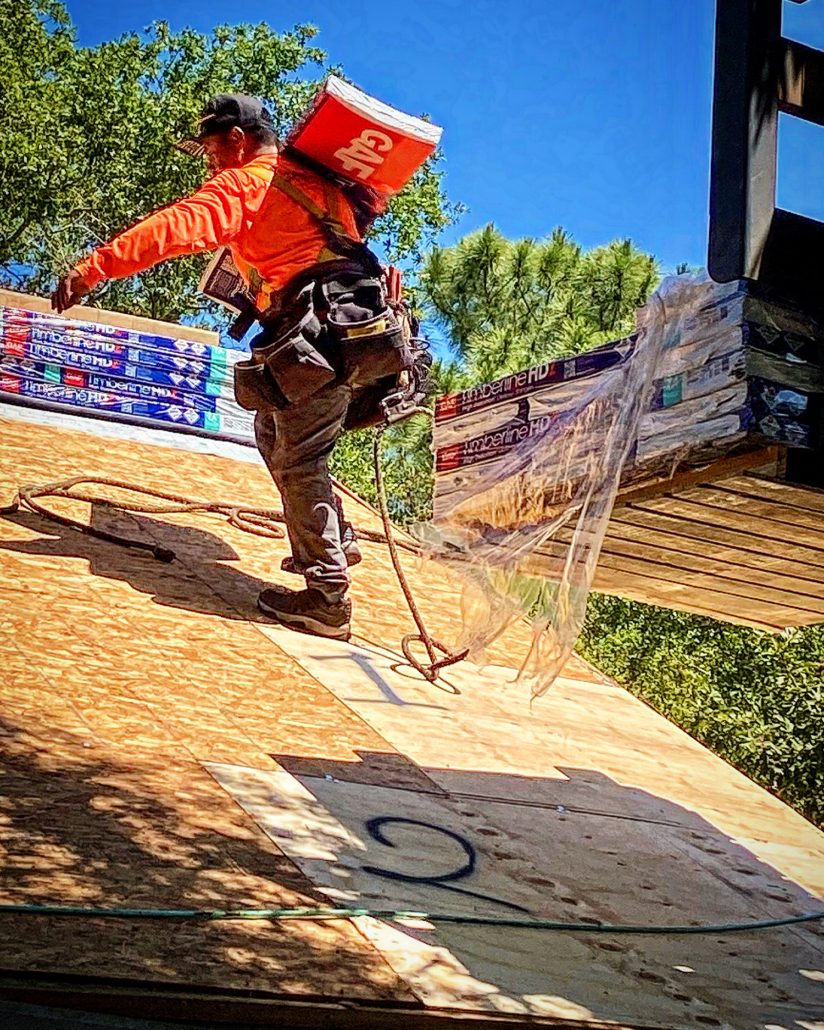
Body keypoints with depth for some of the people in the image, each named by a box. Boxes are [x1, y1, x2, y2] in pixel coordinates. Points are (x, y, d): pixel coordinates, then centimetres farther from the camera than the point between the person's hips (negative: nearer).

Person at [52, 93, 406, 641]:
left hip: (323, 333, -9)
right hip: (363, 327, 9)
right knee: (275, 433, 23)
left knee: (298, 461, -3)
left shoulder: (247, 181, -2)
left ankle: (328, 600, -3)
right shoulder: (309, 180, 25)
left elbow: (179, 226, -15)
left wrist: (94, 266, -21)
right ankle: (329, 543, 25)